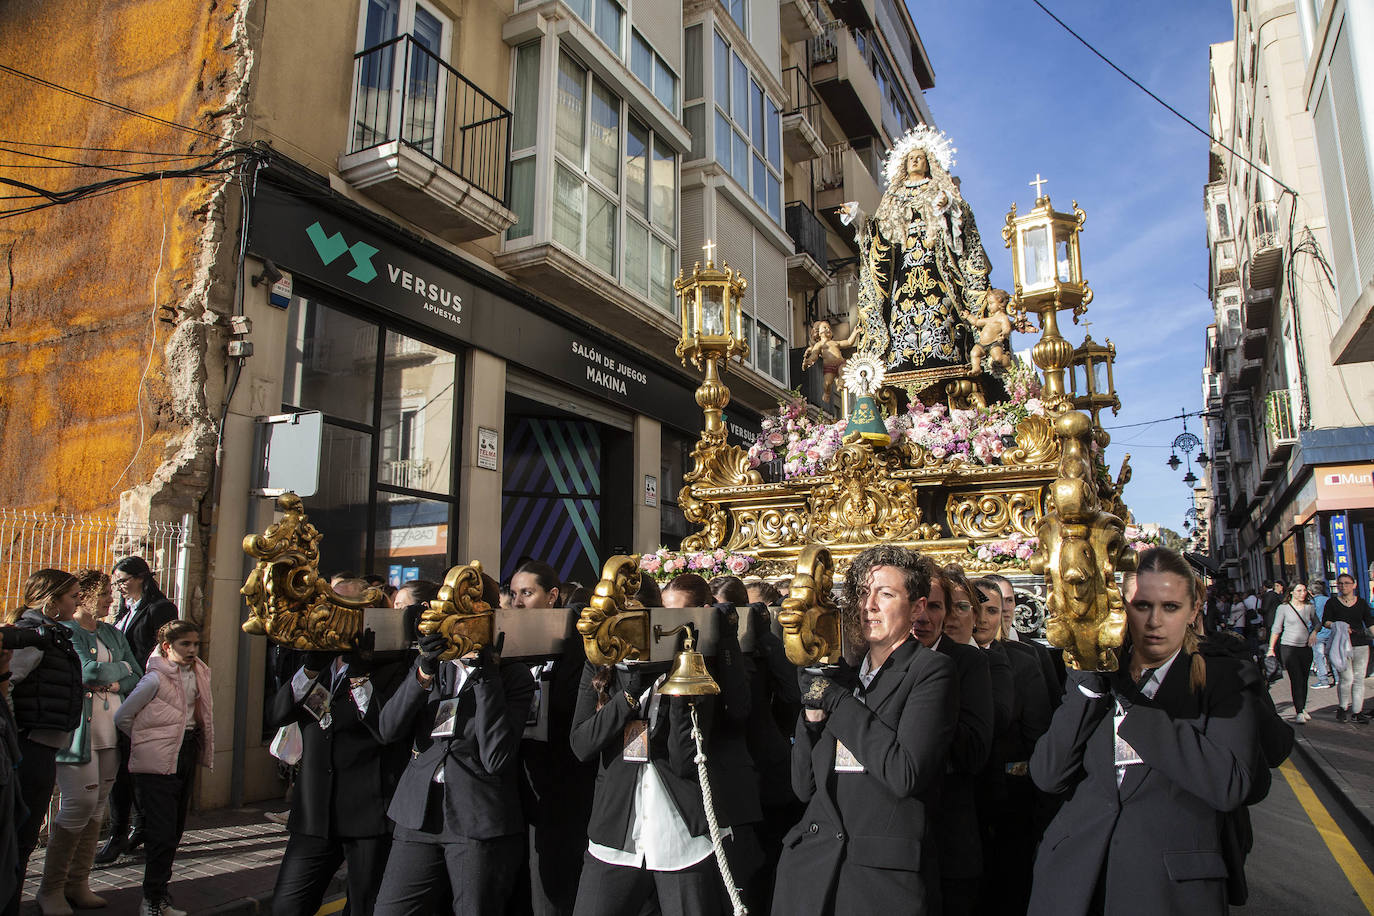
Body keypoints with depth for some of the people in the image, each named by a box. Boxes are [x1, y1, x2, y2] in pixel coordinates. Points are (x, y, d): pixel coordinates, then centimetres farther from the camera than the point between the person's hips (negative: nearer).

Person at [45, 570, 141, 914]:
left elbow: (137, 678, 13)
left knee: (97, 807, 8)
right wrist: (122, 668, -3)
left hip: (111, 734, 6)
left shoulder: (113, 634, 16)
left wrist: (114, 682, -4)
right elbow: (88, 672, -18)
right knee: (80, 804, -9)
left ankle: (78, 884, 18)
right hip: (78, 732, -6)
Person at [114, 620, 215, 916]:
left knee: (175, 830, 14)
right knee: (163, 833, -7)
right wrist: (148, 741, 1)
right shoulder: (155, 679, -14)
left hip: (187, 753, 7)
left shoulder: (198, 674, 6)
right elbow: (122, 717, -8)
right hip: (158, 762, -7)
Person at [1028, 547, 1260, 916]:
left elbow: (1230, 786, -17)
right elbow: (1047, 776, -6)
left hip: (1171, 886, -2)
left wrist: (1130, 709, -16)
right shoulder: (1094, 678, 5)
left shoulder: (1222, 681, -2)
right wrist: (1090, 682, -12)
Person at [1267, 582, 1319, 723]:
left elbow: (1317, 622, 21)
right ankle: (1299, 712, -5)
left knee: (1304, 680, 7)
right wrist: (1271, 649, -2)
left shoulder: (1310, 607, 6)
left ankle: (1301, 708, 19)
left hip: (1305, 647, 4)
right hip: (1289, 647, -4)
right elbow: (1276, 629, 0)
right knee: (1296, 680, -8)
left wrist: (1314, 632, -1)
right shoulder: (1283, 608, -4)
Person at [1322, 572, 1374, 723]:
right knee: (1347, 678, -9)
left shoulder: (1362, 603, 11)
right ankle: (1342, 708, 9)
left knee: (1359, 679, 4)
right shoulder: (1332, 603, 4)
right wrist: (1338, 626, -18)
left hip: (1361, 644, 3)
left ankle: (1357, 712, 11)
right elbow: (1325, 621, 0)